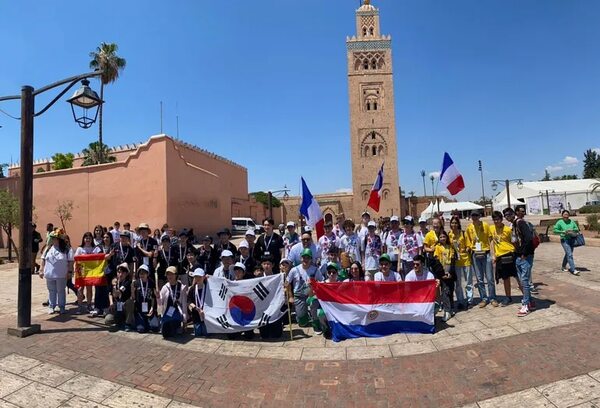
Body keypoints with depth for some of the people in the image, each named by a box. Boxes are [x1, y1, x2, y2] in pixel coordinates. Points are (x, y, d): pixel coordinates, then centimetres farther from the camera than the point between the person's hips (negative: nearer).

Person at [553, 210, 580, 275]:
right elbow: (554, 230, -7)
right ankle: (573, 270, -13)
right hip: (564, 240, -5)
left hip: (572, 240, 5)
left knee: (568, 254, 17)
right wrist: (562, 232, -18)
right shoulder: (559, 222, -5)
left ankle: (563, 267, 34)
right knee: (570, 255, -13)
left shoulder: (572, 221, 6)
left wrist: (572, 230, -11)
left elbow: (577, 229, 9)